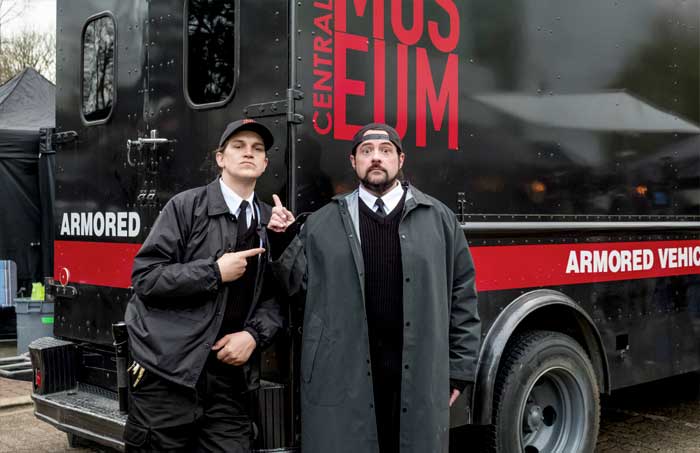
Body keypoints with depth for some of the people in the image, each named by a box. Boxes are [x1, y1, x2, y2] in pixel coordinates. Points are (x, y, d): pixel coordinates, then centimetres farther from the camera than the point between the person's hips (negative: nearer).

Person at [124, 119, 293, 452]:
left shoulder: (271, 221, 10)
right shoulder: (187, 206, -3)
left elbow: (276, 295, 8)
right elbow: (144, 277, -10)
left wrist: (254, 334, -9)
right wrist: (215, 272, -14)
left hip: (229, 374, 4)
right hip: (168, 372, -3)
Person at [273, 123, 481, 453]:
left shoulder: (439, 218, 6)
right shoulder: (322, 223, 7)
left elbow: (462, 298, 6)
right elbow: (291, 282, 5)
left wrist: (460, 369, 4)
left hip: (420, 378, 1)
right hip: (341, 380, 0)